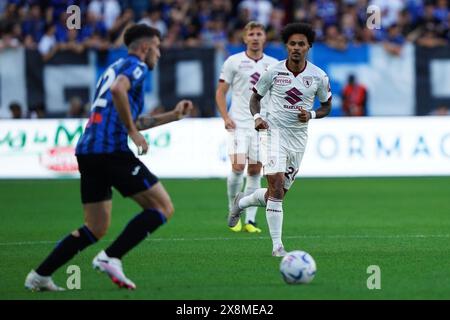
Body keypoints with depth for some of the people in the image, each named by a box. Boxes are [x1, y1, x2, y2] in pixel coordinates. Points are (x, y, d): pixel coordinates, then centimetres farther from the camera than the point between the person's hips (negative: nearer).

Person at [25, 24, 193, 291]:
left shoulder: (114, 68, 29)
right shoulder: (135, 66, 1)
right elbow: (117, 90, -23)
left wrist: (173, 116, 39)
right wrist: (134, 133, -16)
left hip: (88, 151, 9)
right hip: (112, 149, -9)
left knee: (97, 229, 14)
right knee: (163, 208, -3)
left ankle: (40, 275, 8)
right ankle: (111, 258, -14)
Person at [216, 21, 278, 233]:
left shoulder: (273, 64, 7)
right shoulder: (233, 62, 1)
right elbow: (221, 91, 4)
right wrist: (226, 117, -9)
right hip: (239, 124, -2)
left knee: (255, 172, 2)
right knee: (238, 167, -16)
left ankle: (250, 220, 6)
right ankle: (233, 212, 4)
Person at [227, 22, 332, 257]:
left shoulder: (319, 77, -2)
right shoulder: (274, 72, -5)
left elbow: (326, 106, 11)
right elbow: (255, 97, 9)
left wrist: (311, 115, -9)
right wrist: (257, 117, -10)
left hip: (298, 137, 3)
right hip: (274, 131, -3)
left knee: (276, 195, 7)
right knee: (276, 185, -19)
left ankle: (241, 202, 38)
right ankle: (277, 245, -15)